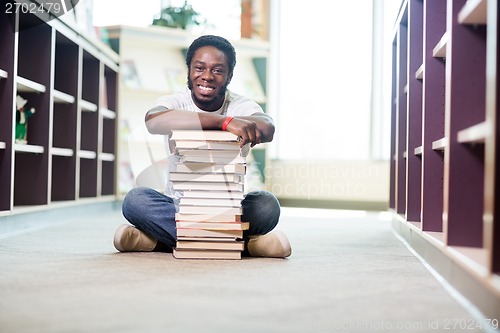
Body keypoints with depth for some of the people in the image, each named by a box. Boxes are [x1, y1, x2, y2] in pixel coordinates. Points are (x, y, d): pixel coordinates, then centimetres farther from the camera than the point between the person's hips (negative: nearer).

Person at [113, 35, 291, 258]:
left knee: (267, 204, -29)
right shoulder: (175, 102, -4)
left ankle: (161, 238, -26)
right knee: (135, 199, -29)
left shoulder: (241, 106, -2)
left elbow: (266, 130, -28)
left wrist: (191, 122, -23)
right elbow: (154, 122, -31)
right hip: (178, 204, 0)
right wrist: (225, 121, -39)